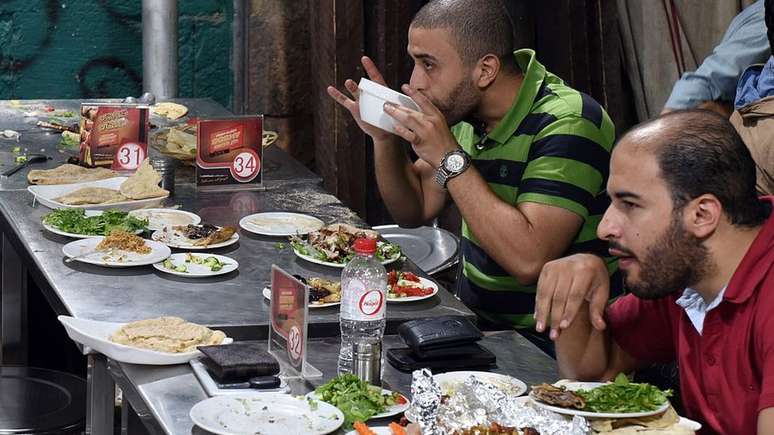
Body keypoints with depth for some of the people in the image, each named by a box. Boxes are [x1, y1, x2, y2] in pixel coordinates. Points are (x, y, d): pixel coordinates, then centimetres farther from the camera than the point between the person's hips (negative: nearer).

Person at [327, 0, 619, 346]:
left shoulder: (567, 124, -21)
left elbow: (528, 260, -30)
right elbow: (415, 211, 16)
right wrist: (383, 137, -2)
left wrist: (449, 157, -25)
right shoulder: (466, 115, 5)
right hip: (476, 319, 8)